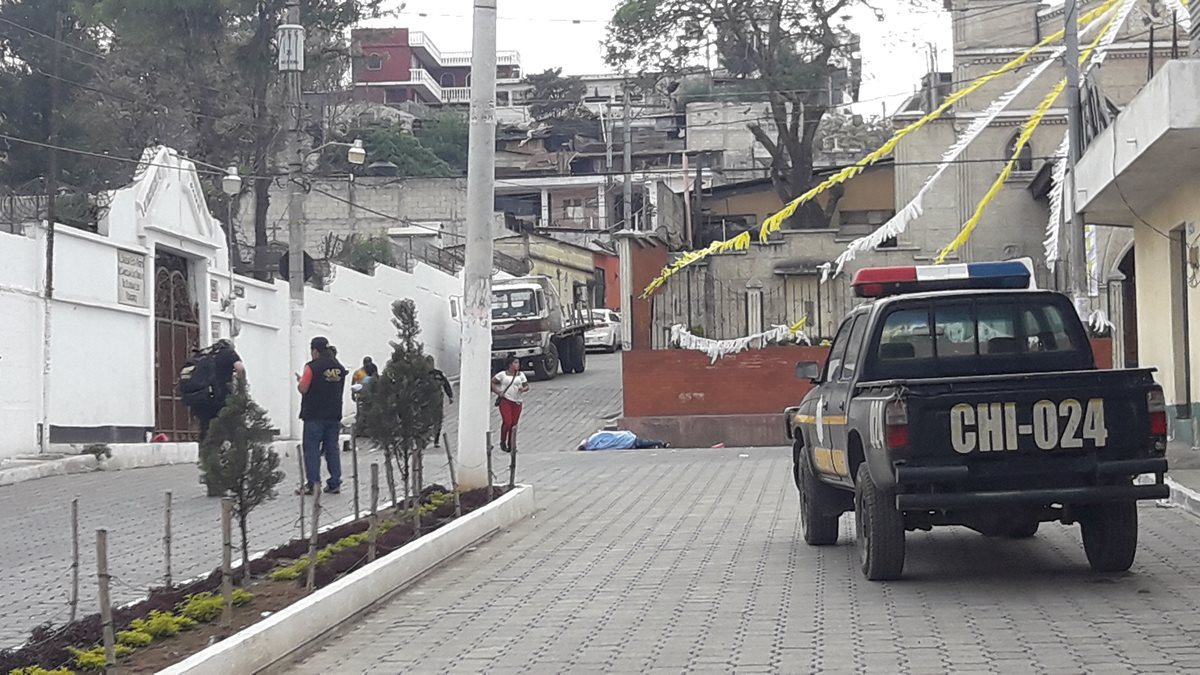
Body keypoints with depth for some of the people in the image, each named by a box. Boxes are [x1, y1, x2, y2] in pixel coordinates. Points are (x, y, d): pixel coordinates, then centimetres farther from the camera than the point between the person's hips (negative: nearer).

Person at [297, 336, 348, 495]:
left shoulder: (312, 367, -11)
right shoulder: (340, 368, 9)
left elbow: (303, 389, -12)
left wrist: (300, 380, 7)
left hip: (314, 415, -6)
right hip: (334, 415, 6)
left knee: (312, 448, -1)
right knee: (332, 448, 9)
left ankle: (312, 483, -5)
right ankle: (335, 483, 9)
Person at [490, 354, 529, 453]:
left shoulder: (521, 375, 11)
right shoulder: (502, 374, 2)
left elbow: (527, 386, 13)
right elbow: (492, 382, 9)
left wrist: (523, 389, -10)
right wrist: (498, 392, -3)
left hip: (517, 401, 3)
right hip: (505, 400, -3)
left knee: (514, 424, 2)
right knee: (507, 422, -15)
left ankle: (510, 445, 13)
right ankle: (503, 442, 6)